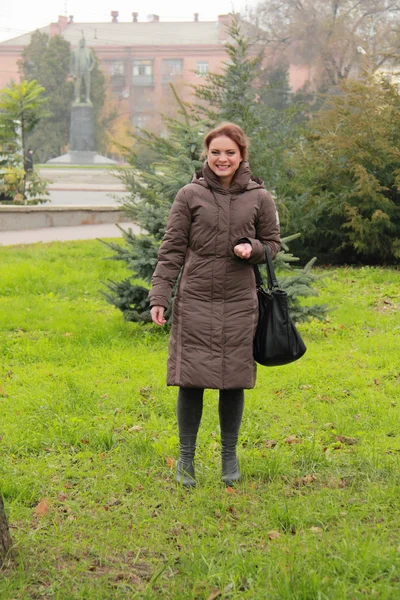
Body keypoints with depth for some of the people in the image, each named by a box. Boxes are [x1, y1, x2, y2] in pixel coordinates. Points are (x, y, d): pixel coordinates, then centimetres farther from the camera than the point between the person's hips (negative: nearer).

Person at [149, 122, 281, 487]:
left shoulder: (259, 198, 5)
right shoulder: (190, 195, 1)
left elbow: (274, 243, 14)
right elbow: (172, 249, 2)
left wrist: (253, 248, -9)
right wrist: (159, 297, -6)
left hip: (240, 303, 1)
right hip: (195, 302, -1)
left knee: (233, 382, 6)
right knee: (191, 381, 1)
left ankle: (230, 457, 23)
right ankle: (186, 458, 15)